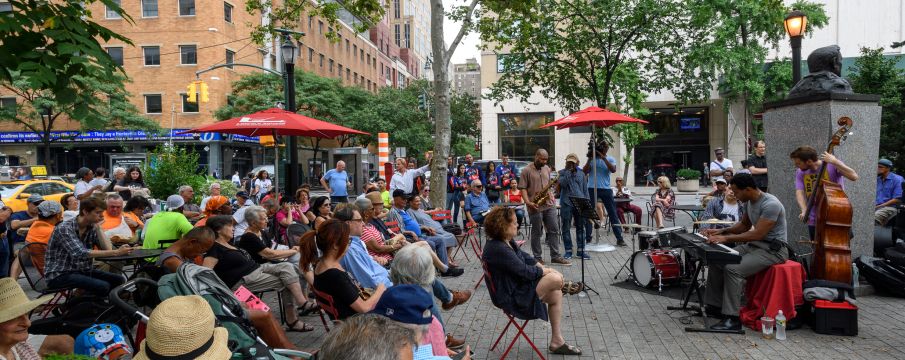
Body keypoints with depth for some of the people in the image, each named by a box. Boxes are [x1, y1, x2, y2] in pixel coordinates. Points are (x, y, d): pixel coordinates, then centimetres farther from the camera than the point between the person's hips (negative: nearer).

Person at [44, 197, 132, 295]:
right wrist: (116, 252, -37)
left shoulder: (91, 228, 4)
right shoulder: (64, 228, -17)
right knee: (102, 286, -27)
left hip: (82, 271, 7)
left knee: (119, 280, -9)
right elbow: (81, 254, -30)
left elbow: (106, 249, -8)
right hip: (59, 275, -7)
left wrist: (97, 227, -10)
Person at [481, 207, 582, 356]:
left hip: (516, 285, 10)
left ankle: (557, 342, 9)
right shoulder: (498, 249, -29)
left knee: (556, 294, 0)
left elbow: (524, 256, 13)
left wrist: (543, 267, 0)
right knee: (555, 279, -20)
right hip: (511, 297, -10)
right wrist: (544, 271, -7)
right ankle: (564, 286, 17)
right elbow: (524, 271, -24)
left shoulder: (505, 241, 3)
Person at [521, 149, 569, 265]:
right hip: (535, 207, -6)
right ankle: (537, 258, 13)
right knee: (536, 233, 4)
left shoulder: (547, 169, 12)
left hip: (549, 205, 6)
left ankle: (555, 256, 13)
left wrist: (551, 194, 1)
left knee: (554, 230, 5)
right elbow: (523, 188, -8)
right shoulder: (527, 170, -6)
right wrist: (528, 202, -20)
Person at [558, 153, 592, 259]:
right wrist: (568, 172, -11)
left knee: (581, 227, 5)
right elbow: (562, 184, -12)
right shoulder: (562, 173, 5)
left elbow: (585, 190, 14)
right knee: (566, 228, 1)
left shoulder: (581, 174, 13)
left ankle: (581, 250, 12)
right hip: (566, 203, -2)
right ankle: (568, 250, 9)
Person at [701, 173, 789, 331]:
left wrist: (726, 238, -26)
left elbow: (757, 234, -27)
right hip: (753, 245, 9)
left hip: (773, 250, -9)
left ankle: (733, 319, -22)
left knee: (732, 269, -28)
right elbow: (744, 225, 21)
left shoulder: (770, 204, -23)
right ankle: (715, 306, 7)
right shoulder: (748, 202, 6)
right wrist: (721, 231, 6)